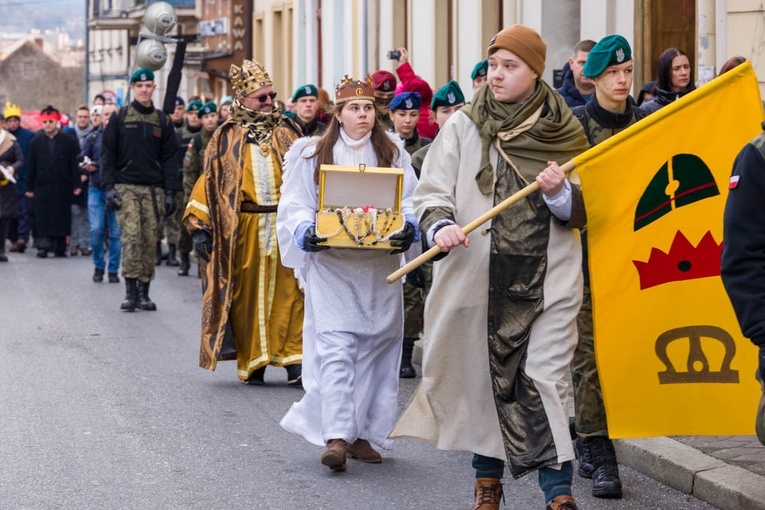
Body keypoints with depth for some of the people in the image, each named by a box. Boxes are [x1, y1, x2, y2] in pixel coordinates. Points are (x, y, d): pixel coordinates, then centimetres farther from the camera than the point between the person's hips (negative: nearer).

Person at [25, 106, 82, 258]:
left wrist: (76, 185, -5)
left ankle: (60, 247, 10)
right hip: (42, 187, 1)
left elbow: (74, 165, 1)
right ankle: (43, 246, -4)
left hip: (62, 188, -1)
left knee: (61, 219, 2)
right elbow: (31, 167, 8)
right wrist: (29, 188, 4)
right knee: (43, 219, -4)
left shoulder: (69, 141, 3)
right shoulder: (36, 142, 9)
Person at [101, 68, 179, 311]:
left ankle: (144, 292, 7)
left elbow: (169, 158, 11)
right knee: (131, 236, -14)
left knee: (149, 240, 1)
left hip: (153, 189, 2)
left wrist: (170, 192, 2)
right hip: (125, 188, -2)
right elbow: (107, 154, 5)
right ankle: (130, 291, -14)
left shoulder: (162, 120, 12)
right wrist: (109, 187, -6)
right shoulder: (120, 117, 6)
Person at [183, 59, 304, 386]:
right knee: (247, 294, 1)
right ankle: (252, 363, 9)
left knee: (287, 292, -5)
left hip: (284, 226, 1)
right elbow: (210, 181, 4)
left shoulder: (285, 137, 13)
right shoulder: (226, 140, 7)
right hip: (243, 230, -1)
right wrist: (199, 226, -4)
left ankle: (293, 359, -4)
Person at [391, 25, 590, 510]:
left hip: (548, 281, -1)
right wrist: (440, 227, -18)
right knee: (484, 379, 10)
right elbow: (432, 193, 3)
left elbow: (583, 211, 8)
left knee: (545, 380, -10)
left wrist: (560, 193, -14)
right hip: (480, 277, 1)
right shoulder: (463, 126, 4)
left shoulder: (563, 131, 5)